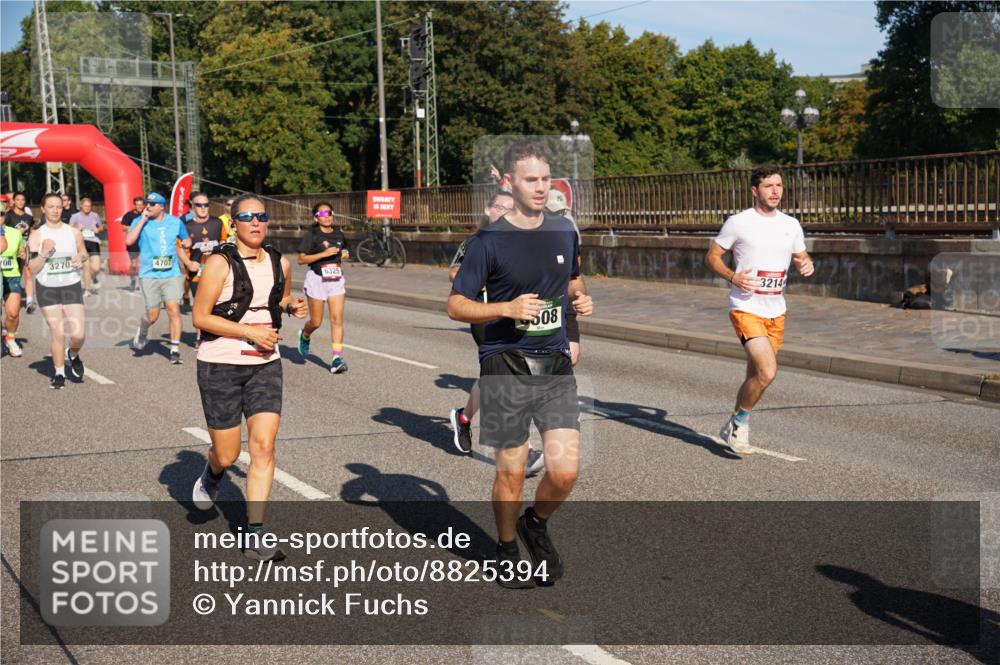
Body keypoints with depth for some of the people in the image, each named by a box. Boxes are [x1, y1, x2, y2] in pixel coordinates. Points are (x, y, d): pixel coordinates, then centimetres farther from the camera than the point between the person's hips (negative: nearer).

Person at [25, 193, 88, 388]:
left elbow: (83, 252, 18)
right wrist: (44, 253, -19)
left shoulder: (74, 232, 2)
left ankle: (73, 355, 27)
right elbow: (32, 269, -4)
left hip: (72, 287, 1)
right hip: (48, 289, -1)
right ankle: (59, 373, 14)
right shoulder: (36, 236, -2)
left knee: (78, 334, -7)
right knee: (58, 333, -2)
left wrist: (81, 258, -5)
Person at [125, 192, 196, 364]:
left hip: (172, 274, 1)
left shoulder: (175, 222, 7)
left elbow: (186, 241, 22)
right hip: (149, 275, -1)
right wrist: (142, 220, -15)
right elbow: (129, 241, -16)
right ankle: (142, 332, 34)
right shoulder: (140, 222, 1)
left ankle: (175, 350, -4)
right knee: (153, 315, -1)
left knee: (174, 309, -11)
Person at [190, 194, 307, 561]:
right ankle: (212, 473, 45)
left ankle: (254, 535, -4)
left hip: (265, 366, 4)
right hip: (220, 366, -3)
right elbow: (201, 317, -12)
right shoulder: (220, 262, -10)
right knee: (227, 455, 6)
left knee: (264, 448, -9)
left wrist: (292, 306, 2)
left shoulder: (280, 263, 6)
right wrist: (249, 331, -19)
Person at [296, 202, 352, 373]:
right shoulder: (312, 235, -7)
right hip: (317, 279, -4)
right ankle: (304, 335, 41)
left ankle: (337, 359, -10)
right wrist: (324, 254, -20)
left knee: (337, 319, -8)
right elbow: (301, 259, -12)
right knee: (316, 322, 5)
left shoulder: (339, 234, 9)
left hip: (336, 280, 4)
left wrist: (345, 255, 3)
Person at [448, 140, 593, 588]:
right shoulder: (489, 241, -7)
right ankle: (507, 548, 29)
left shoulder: (564, 232, 9)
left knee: (565, 470, -5)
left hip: (556, 366, 4)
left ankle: (536, 524, 26)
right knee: (511, 471, 4)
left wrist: (581, 298, 4)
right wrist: (508, 308, -20)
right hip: (506, 367, -4)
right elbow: (456, 306, -5)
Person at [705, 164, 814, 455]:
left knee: (757, 376, 13)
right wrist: (733, 277, -17)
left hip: (776, 313, 6)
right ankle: (740, 422, 3)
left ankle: (735, 428, 33)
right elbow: (711, 256, 1)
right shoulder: (738, 222, -6)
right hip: (745, 309, -6)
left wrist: (807, 265, -5)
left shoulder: (791, 225, 8)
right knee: (767, 372, -20)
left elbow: (802, 258, 20)